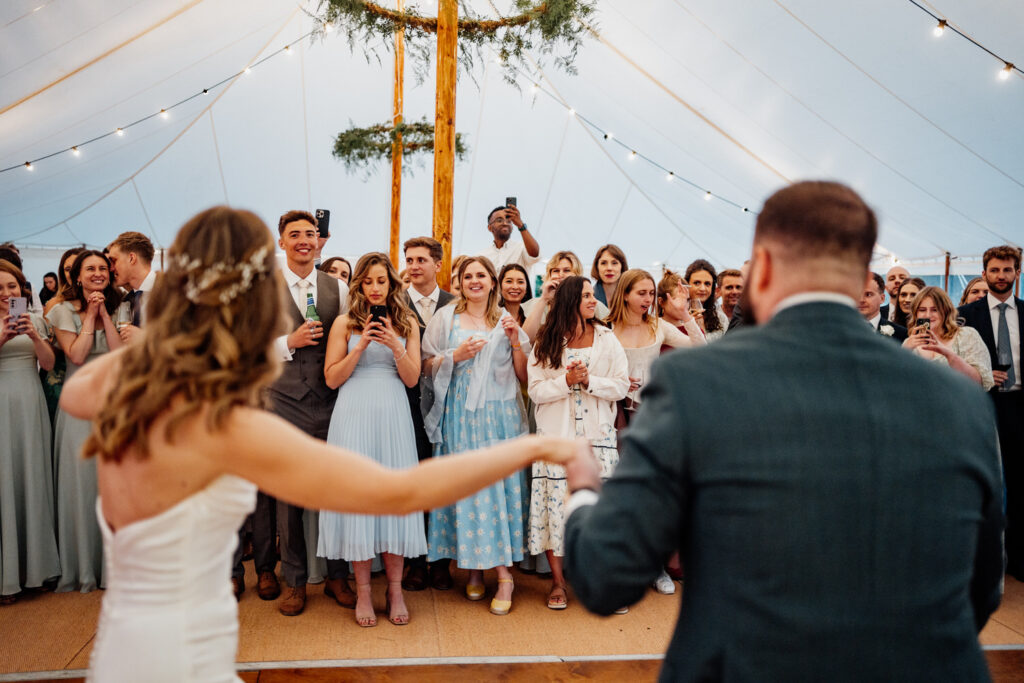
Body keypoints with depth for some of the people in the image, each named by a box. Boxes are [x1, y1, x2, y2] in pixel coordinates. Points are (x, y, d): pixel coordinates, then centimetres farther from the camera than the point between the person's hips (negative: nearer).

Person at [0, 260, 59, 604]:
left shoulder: (35, 319, 9)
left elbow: (48, 364, 2)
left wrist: (34, 336, -13)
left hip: (31, 406, 3)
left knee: (33, 478, 7)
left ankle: (35, 563, 20)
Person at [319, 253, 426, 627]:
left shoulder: (407, 323, 10)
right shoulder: (345, 323, 5)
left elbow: (412, 379, 5)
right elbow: (332, 378, 1)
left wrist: (395, 346, -10)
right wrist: (361, 346, -10)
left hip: (393, 414, 1)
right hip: (354, 414, -1)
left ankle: (395, 588, 14)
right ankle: (363, 590, 12)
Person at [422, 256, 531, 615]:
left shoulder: (506, 321, 12)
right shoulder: (445, 317, 9)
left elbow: (523, 376, 9)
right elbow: (427, 365, 6)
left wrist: (515, 342, -5)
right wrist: (456, 356, -9)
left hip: (499, 413, 1)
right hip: (460, 414, 0)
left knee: (501, 484, -4)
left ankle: (504, 574, 1)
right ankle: (473, 567, 13)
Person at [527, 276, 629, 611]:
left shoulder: (606, 339, 7)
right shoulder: (546, 342, 4)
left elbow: (621, 386, 0)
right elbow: (536, 391, -3)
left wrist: (589, 381, -13)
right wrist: (567, 380, -16)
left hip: (597, 435, 1)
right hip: (556, 435, -1)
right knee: (556, 502, 0)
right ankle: (557, 581, 14)